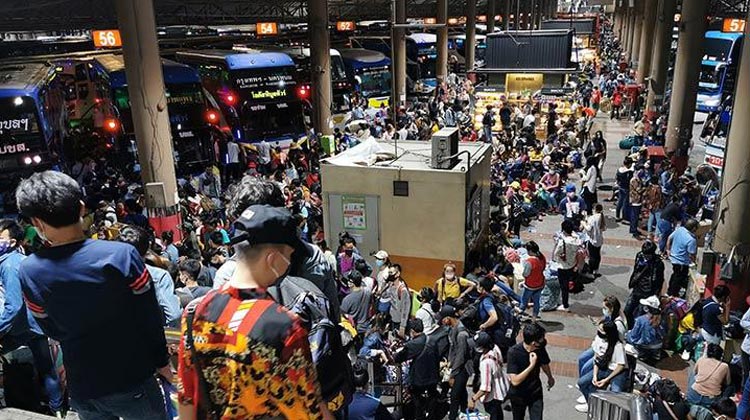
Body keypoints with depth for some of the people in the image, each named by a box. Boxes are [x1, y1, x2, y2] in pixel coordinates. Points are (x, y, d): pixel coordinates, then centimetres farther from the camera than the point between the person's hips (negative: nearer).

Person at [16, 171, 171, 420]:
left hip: (83, 388, 2)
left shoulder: (29, 272, -14)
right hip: (133, 381, -2)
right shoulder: (121, 254, -21)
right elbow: (151, 317, -12)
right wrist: (162, 361, 3)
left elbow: (52, 331, -1)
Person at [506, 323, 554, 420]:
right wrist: (531, 365, -37)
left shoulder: (540, 348, -16)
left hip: (536, 393, 2)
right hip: (518, 395, -2)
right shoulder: (513, 352, -29)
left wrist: (550, 378, 26)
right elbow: (515, 381, -32)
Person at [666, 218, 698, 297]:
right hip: (682, 262, -8)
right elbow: (691, 255, -25)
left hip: (673, 257, 8)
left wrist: (668, 250, 16)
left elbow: (669, 238, 3)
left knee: (675, 274, 29)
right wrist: (694, 262, -5)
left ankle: (669, 291, 45)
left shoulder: (679, 229, -10)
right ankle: (673, 295, 29)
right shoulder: (692, 240, -31)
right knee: (679, 279, 13)